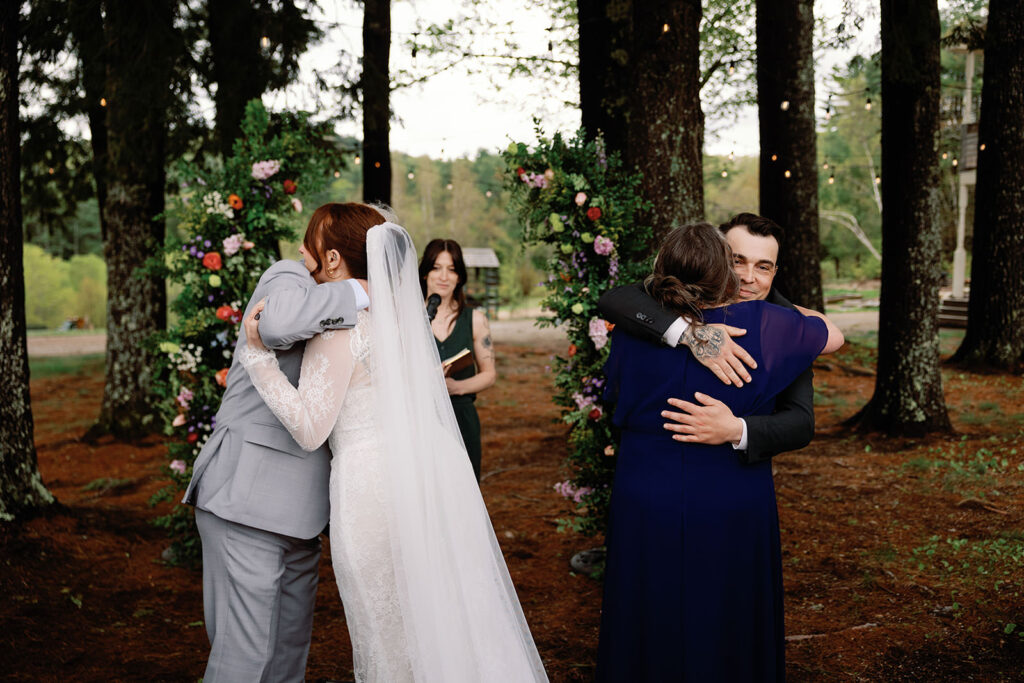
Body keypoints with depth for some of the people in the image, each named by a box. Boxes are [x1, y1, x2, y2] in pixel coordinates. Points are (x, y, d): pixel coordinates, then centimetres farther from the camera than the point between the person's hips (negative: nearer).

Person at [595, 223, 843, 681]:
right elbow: (833, 336, 8)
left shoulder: (632, 330, -7)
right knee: (727, 642, 16)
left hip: (644, 510, 1)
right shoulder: (762, 325, -10)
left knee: (646, 643, 16)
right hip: (732, 518, -1)